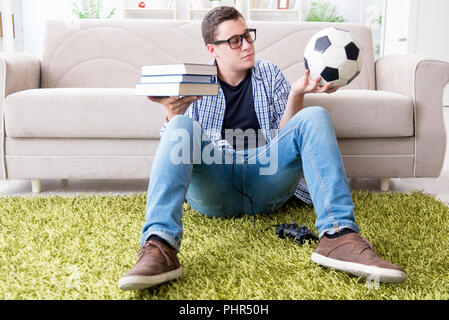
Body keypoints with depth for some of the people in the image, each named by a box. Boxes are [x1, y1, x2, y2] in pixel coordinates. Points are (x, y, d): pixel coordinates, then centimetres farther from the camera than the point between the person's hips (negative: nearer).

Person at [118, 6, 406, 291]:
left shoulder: (270, 73, 18)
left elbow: (285, 135, 11)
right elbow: (175, 144, 6)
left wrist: (296, 94, -7)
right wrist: (173, 114, -16)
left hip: (264, 176, 1)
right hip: (212, 189, -1)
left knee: (315, 117, -18)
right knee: (181, 126, -27)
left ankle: (337, 236, -36)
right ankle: (160, 247, -45)